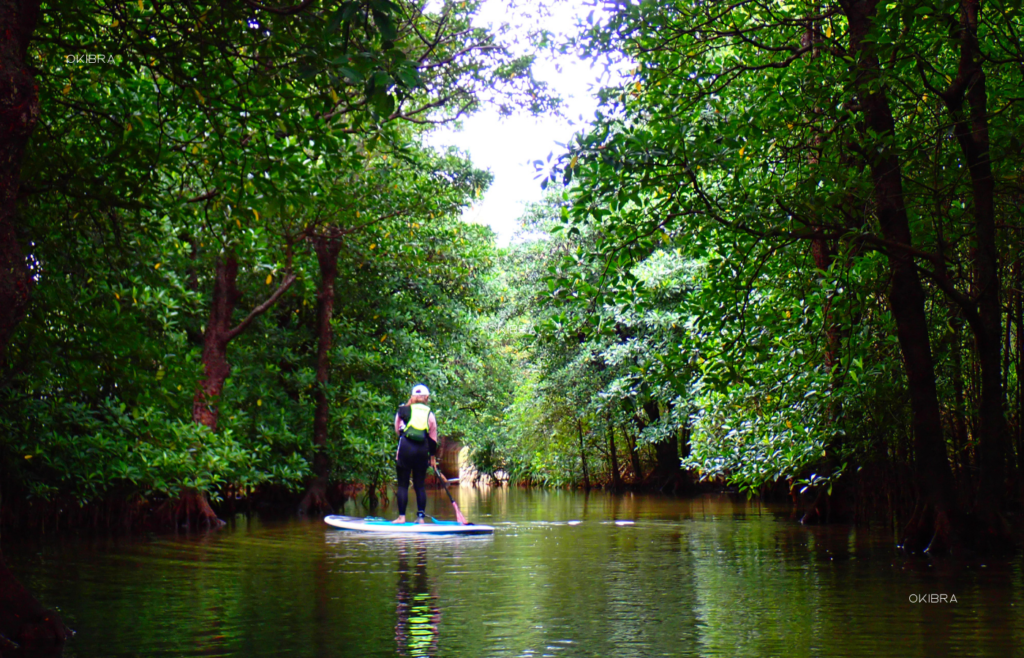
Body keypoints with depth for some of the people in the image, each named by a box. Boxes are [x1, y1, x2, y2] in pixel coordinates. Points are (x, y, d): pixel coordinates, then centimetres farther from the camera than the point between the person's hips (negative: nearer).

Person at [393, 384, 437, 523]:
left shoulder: (404, 410, 5)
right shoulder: (430, 414, 10)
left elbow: (397, 430, 14)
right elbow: (433, 437, 14)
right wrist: (432, 456, 22)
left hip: (405, 448, -2)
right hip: (423, 450, 2)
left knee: (403, 484, 2)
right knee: (420, 485, 9)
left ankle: (401, 516, -1)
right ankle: (421, 516, 8)